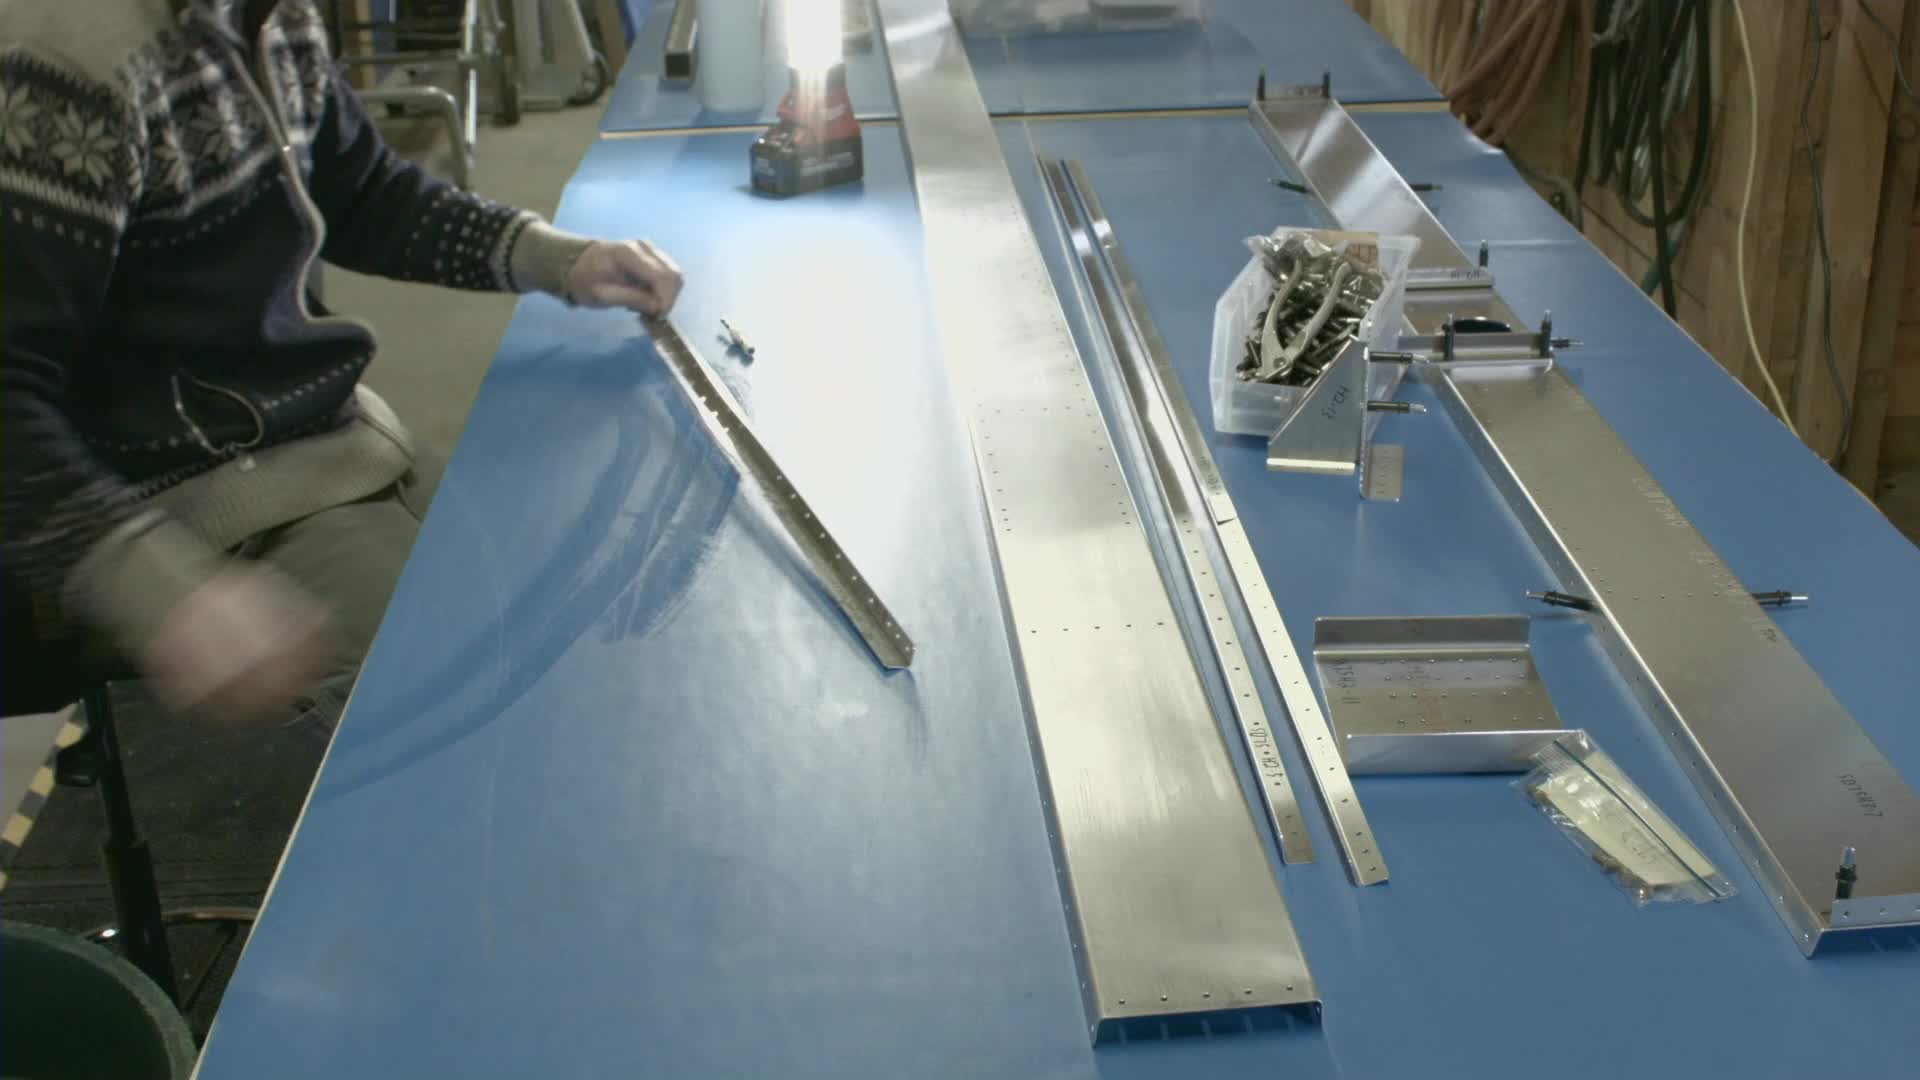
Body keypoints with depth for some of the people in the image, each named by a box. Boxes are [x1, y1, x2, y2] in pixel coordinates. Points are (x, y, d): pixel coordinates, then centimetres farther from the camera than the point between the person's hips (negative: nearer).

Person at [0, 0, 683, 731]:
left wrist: (558, 260, 3)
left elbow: (370, 201, 17)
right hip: (197, 505, -9)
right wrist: (161, 587, -38)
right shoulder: (74, 61, -25)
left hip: (340, 439, 9)